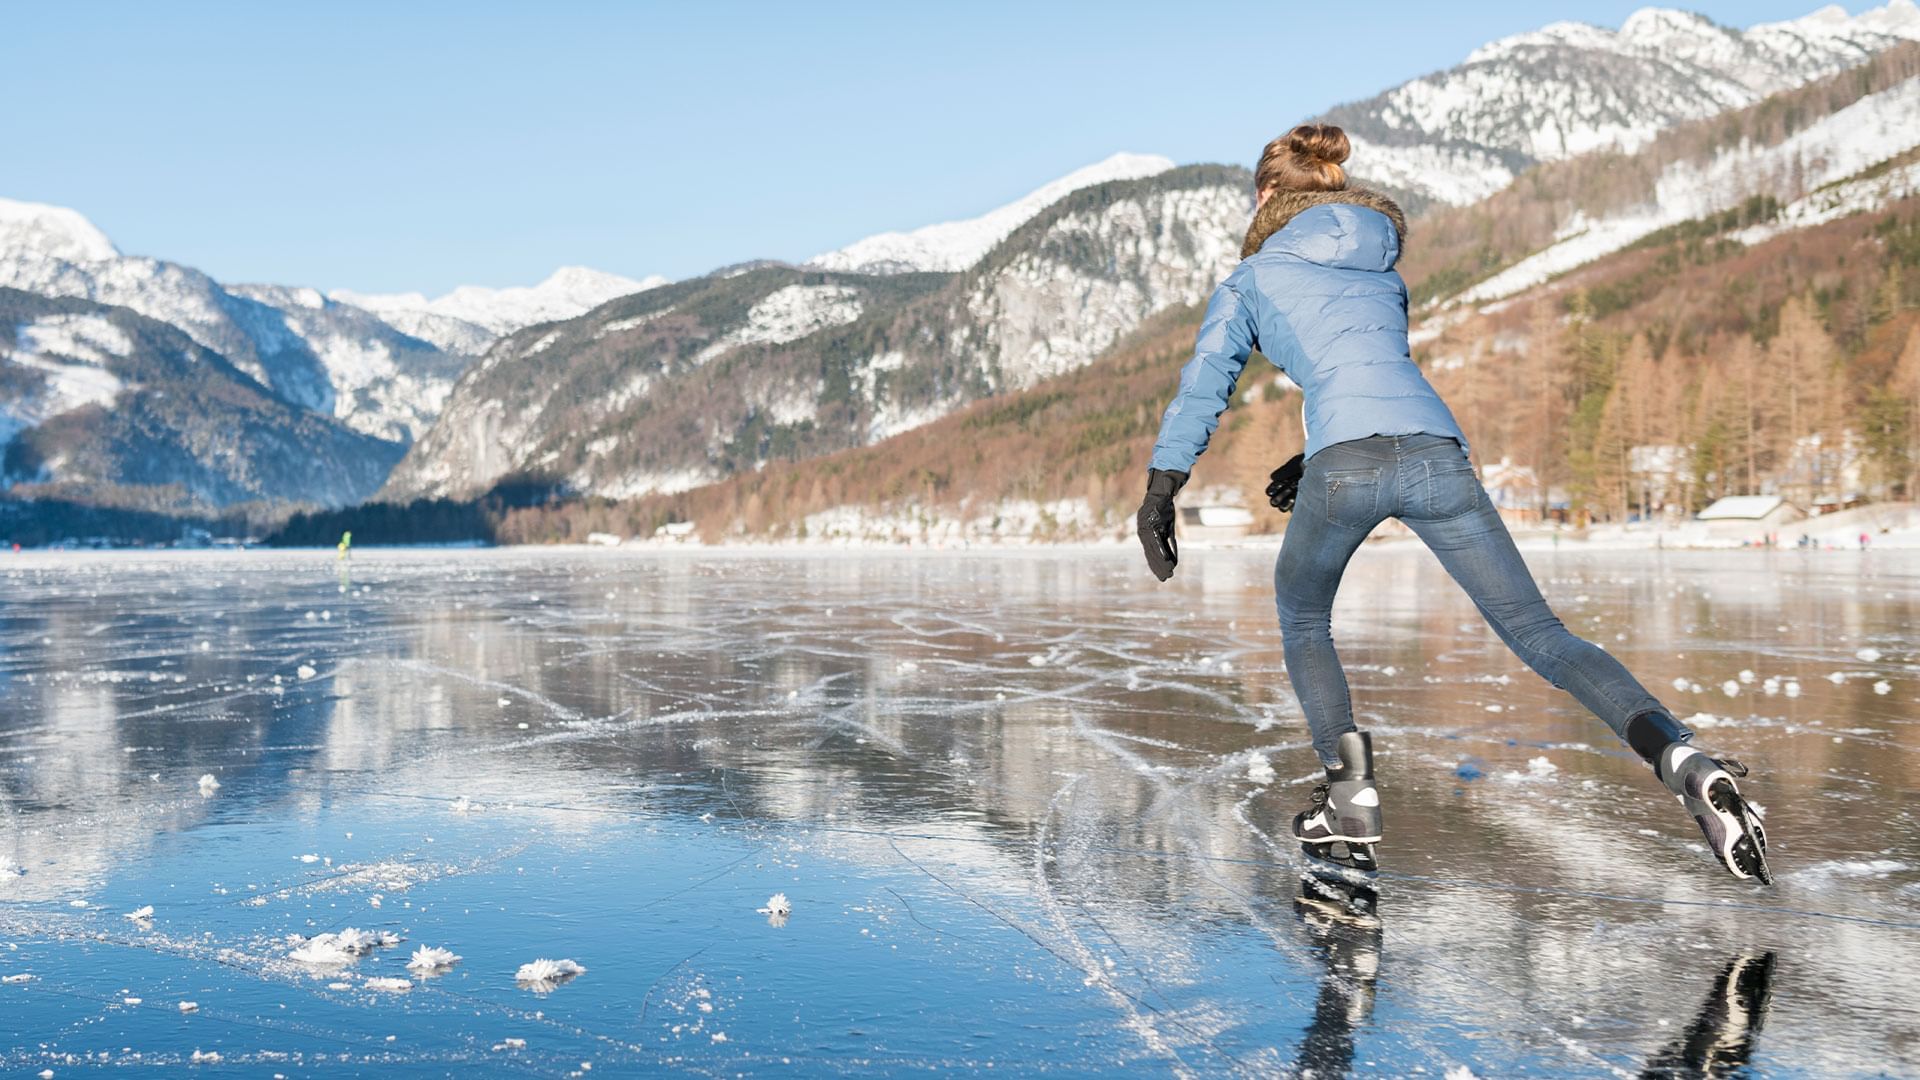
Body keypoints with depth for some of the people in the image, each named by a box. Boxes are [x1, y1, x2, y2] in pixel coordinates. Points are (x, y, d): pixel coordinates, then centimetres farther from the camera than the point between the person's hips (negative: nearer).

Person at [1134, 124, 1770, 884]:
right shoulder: (1381, 271, 34)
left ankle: (1350, 797, 10)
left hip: (1346, 464, -3)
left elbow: (1203, 385, 16)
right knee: (1541, 635, 1)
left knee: (1302, 622, 23)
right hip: (1437, 447, 4)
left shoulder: (1253, 278, 21)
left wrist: (1159, 491, 17)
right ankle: (1683, 760, -21)